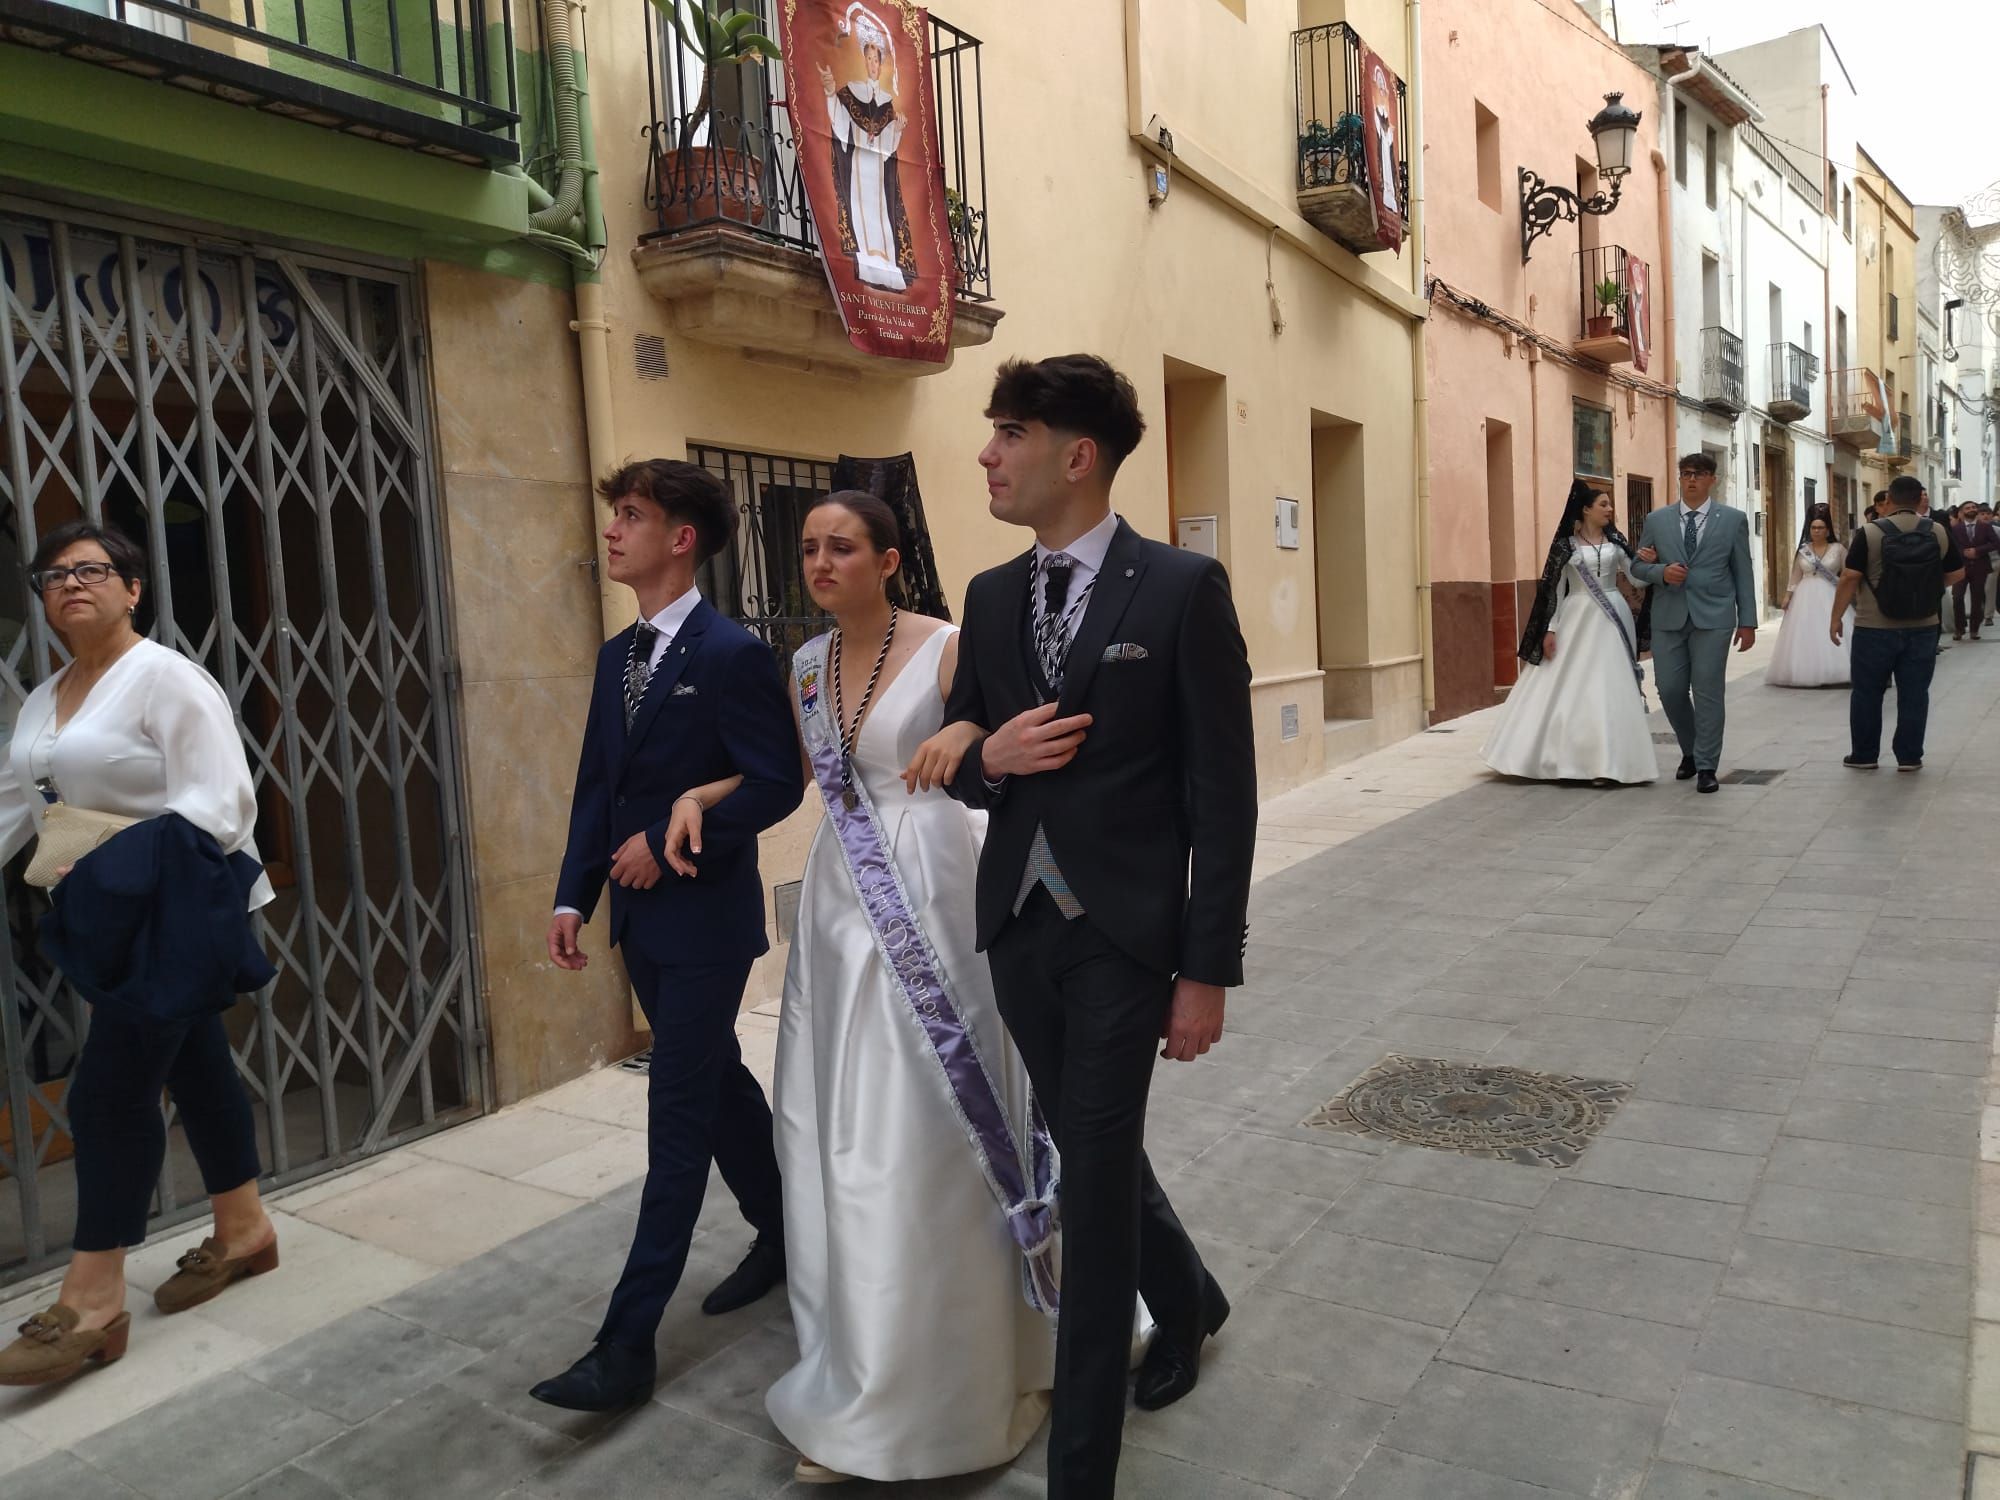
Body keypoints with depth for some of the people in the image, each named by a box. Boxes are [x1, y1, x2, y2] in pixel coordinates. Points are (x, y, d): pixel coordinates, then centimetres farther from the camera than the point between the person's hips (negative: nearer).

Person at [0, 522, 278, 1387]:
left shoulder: (166, 679, -13)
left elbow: (218, 803, -22)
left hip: (183, 909, -8)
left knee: (110, 1089, -8)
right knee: (193, 1063, 15)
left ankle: (91, 1302, 2)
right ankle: (242, 1230, 29)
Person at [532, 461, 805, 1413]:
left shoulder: (732, 655, -14)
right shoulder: (617, 656, 10)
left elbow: (776, 784, -17)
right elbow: (596, 785, 12)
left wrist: (667, 842, -17)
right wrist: (573, 895, 6)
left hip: (705, 919, -8)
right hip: (641, 918, 8)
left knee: (678, 1118, -2)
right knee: (717, 1085, 19)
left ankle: (627, 1342, 5)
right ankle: (784, 1236, 38)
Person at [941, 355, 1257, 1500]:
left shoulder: (1182, 589, -9)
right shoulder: (992, 597, 7)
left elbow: (1223, 795, -10)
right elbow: (960, 765, 15)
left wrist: (1208, 971, -11)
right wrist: (991, 758, -10)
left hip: (1124, 934, -5)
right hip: (1019, 928, 6)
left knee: (1093, 1185, 0)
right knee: (1094, 1156, 20)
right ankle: (1189, 1300, 49)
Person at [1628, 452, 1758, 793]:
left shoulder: (1733, 519, 4)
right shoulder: (1656, 520, 8)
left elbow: (1742, 573, 5)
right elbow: (1638, 566, 11)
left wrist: (1748, 621, 1)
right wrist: (1661, 571, -11)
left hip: (1713, 617, -2)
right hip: (1668, 618, 2)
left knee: (1708, 692, -2)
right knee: (1670, 690, 4)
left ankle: (1706, 766, 7)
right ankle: (1690, 750, 28)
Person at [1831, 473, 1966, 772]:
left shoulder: (1869, 534, -9)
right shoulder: (1939, 534, 0)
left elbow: (1849, 579, -10)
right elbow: (1957, 575, 8)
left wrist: (1836, 618, -2)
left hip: (1875, 628, -2)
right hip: (1922, 628, 2)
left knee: (1867, 693, 8)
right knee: (1914, 693, 8)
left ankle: (1864, 755, 14)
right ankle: (1909, 756, 12)